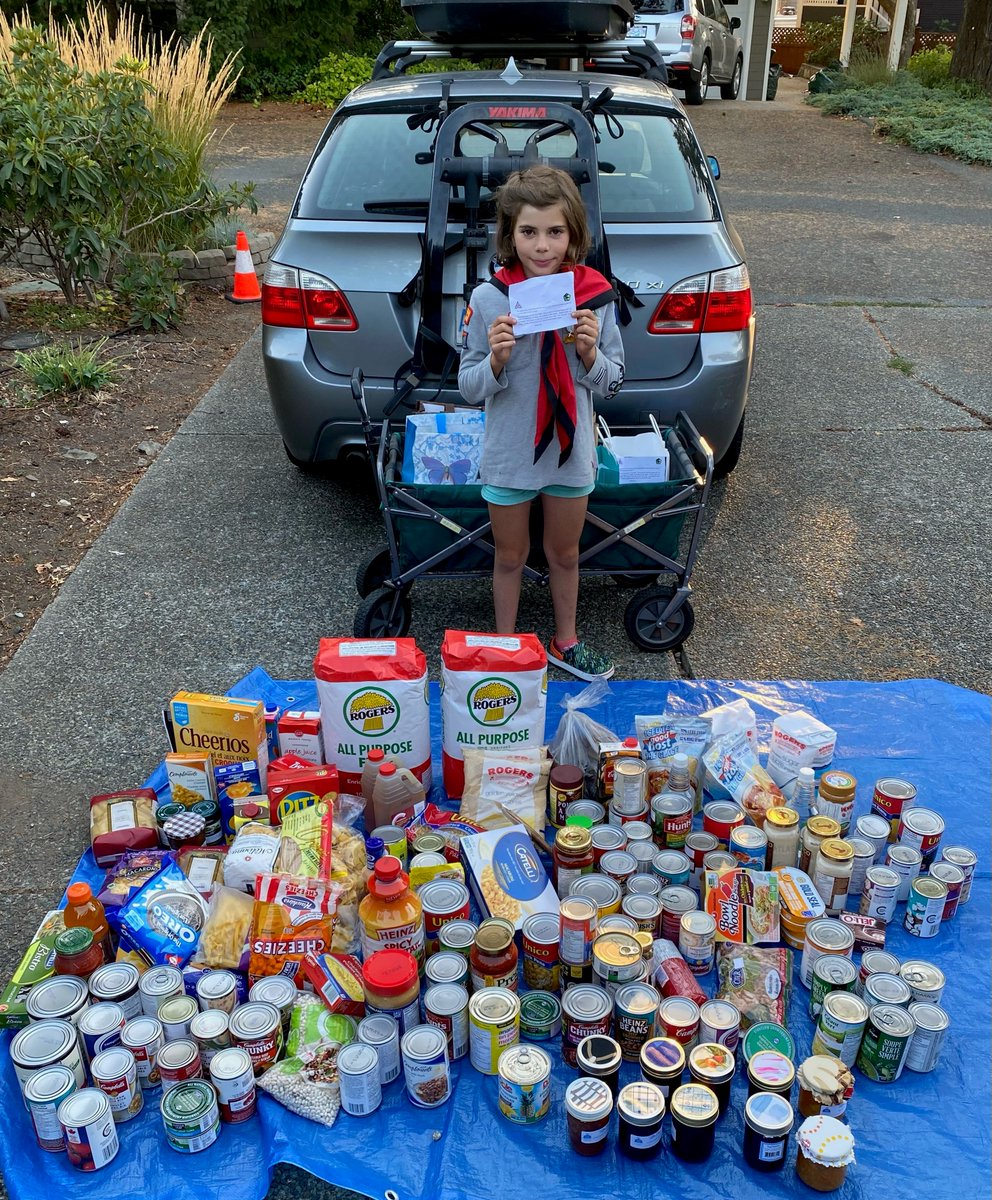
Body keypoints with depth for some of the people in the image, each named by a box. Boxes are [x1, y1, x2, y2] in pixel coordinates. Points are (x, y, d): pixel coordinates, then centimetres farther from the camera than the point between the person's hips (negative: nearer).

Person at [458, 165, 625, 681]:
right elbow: (469, 389, -7)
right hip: (509, 456, -2)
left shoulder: (596, 295, -8)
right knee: (510, 557, 16)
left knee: (564, 555, 20)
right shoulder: (488, 298, -13)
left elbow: (612, 383, 0)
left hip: (571, 452, 2)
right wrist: (496, 358, -27)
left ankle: (565, 642, 41)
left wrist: (589, 352, -19)